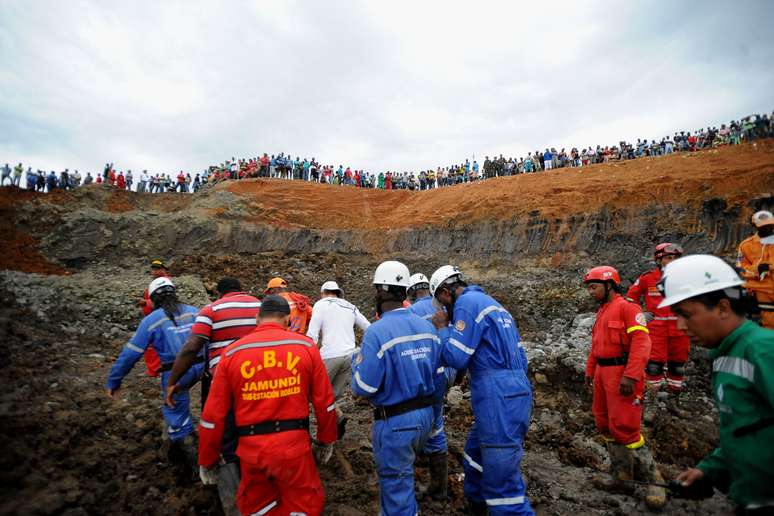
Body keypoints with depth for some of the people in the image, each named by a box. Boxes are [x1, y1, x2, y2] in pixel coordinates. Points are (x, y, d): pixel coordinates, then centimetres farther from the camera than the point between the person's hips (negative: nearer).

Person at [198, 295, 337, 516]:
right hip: (293, 443, -2)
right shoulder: (306, 346, -3)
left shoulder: (232, 353, 0)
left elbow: (213, 414, 3)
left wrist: (207, 460, 16)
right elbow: (324, 402, 1)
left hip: (251, 447, 2)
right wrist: (325, 440, 15)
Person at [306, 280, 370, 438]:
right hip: (350, 356, 5)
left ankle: (338, 416, -8)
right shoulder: (351, 307, 20)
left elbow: (312, 335, -6)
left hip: (330, 355, -5)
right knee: (333, 396, 16)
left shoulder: (321, 304, 5)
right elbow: (370, 329, 18)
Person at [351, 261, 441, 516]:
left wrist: (357, 360, 0)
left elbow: (362, 388, -18)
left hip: (395, 422, -6)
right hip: (425, 414, 7)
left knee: (396, 485, 14)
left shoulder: (377, 332, -22)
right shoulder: (427, 327, -2)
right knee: (403, 473, 30)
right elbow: (438, 376, 4)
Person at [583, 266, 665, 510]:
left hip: (622, 374, -9)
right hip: (603, 373, 9)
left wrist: (630, 375, -24)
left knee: (625, 429, -7)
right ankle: (621, 478, 25)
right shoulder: (601, 311, 17)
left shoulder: (627, 307, -10)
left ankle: (654, 481, 11)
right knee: (606, 425, 13)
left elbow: (641, 341, -19)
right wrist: (590, 370, 19)